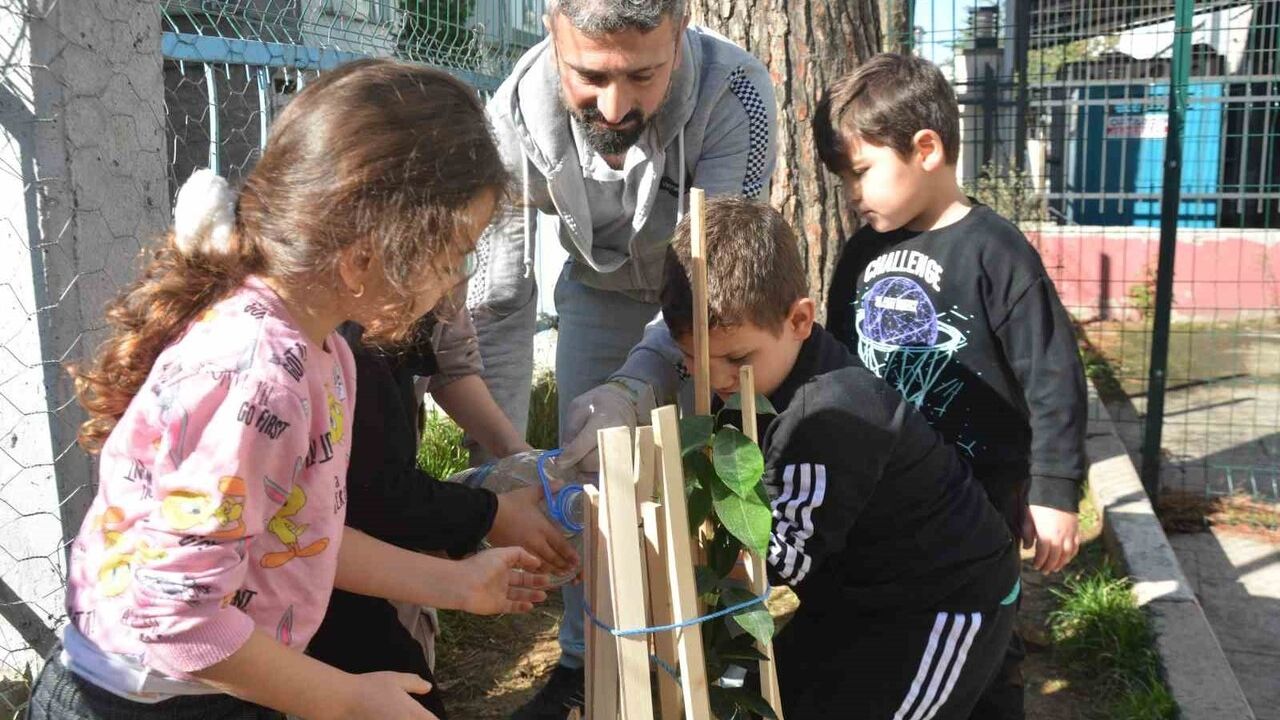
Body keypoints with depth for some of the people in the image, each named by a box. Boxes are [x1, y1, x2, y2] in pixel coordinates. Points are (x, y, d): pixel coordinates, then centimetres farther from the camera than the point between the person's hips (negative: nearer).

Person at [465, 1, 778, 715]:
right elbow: (500, 299, -24)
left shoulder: (735, 93, -37)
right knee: (587, 466, 3)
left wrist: (632, 386, -54)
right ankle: (586, 661, 22)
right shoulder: (517, 112, -31)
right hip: (599, 288, 2)